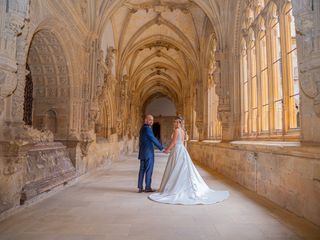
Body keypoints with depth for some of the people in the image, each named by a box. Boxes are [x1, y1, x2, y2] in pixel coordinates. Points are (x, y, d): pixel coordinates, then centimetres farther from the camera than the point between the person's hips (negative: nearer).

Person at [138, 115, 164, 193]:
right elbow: (154, 139, -15)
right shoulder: (147, 129, -14)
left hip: (142, 153, 9)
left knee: (142, 170, 9)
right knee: (149, 170, 0)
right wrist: (162, 148, -10)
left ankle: (140, 187, 11)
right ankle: (148, 187, 6)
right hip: (148, 152, -9)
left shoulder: (142, 128, 15)